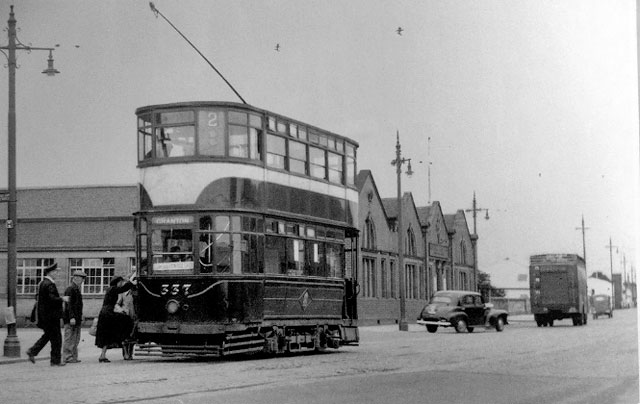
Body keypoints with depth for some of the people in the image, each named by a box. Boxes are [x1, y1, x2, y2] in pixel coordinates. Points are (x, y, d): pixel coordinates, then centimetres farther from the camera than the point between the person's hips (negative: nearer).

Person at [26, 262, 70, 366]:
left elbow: (38, 298, 19)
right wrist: (62, 299, -13)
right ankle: (56, 360, 3)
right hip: (51, 315, -10)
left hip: (44, 315, 10)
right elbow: (52, 298, -26)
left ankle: (32, 351, 13)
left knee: (48, 335, 20)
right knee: (56, 337, -1)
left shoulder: (41, 283, 13)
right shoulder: (49, 284, -18)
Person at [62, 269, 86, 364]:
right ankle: (67, 357, -5)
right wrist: (71, 317, -24)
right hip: (71, 318, -10)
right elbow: (69, 305, -18)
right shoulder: (70, 289, -12)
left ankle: (74, 357, 17)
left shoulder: (77, 289, 18)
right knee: (69, 338, -7)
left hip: (76, 318, 10)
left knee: (75, 339, 12)